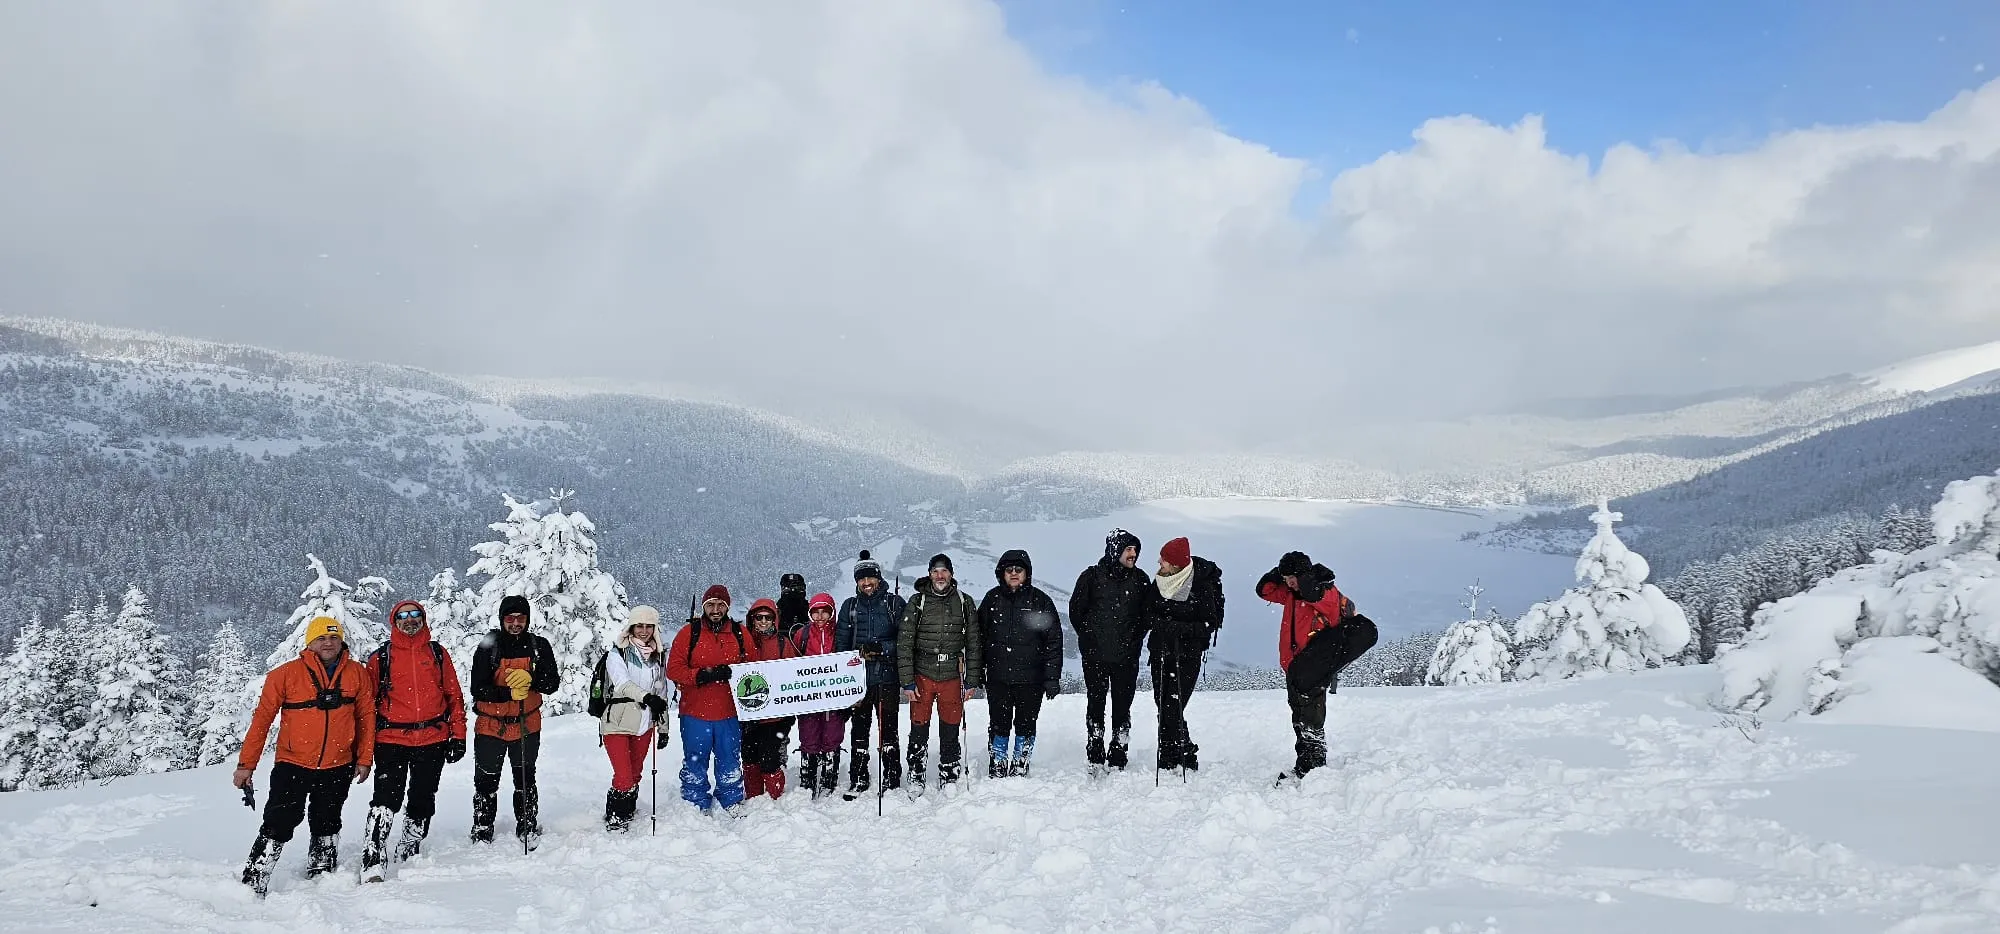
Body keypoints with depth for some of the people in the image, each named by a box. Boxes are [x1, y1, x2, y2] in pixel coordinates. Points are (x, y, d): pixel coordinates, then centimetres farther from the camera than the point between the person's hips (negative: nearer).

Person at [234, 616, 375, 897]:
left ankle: (321, 876, 32)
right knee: (279, 824, -8)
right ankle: (253, 883, 3)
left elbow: (366, 716, 5)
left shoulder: (357, 674, -1)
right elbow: (263, 718, -5)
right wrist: (246, 764, -6)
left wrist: (364, 759, 3)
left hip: (338, 768, 2)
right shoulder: (286, 674, -8)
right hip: (292, 765, -2)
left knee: (326, 825, 16)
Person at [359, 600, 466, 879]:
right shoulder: (381, 657, 3)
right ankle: (371, 861, -8)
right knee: (387, 799, -12)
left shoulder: (438, 654, 8)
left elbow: (454, 696, 10)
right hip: (391, 741, -2)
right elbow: (368, 701, 6)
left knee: (423, 800, 11)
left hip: (433, 740, 2)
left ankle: (409, 853, 28)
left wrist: (457, 736, 5)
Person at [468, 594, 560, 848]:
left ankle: (528, 829, 27)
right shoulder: (488, 646, -10)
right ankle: (482, 833, 24)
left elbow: (553, 683, -8)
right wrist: (509, 693, -27)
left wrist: (529, 679, -26)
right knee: (486, 782, 9)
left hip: (527, 725, 1)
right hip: (491, 725, -1)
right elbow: (478, 689, -13)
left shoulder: (539, 646, -3)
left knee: (526, 780, 14)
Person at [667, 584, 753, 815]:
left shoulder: (740, 634, 6)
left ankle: (732, 803, 26)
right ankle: (697, 806, 21)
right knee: (695, 763, 7)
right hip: (695, 712, -1)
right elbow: (673, 669, -5)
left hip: (730, 712, 1)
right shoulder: (689, 633, 0)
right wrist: (702, 675, -17)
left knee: (730, 762, 10)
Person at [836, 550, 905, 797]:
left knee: (888, 728, 0)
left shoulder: (894, 603, 4)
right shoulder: (850, 606, 12)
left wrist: (881, 648, -15)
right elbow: (841, 642, 10)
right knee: (859, 729, 5)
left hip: (887, 677, -2)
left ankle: (891, 779, 8)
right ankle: (858, 780, 14)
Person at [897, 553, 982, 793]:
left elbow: (973, 644, 8)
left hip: (952, 676, 1)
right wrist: (907, 682, -6)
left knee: (950, 732, 6)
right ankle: (915, 778, 17)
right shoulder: (918, 602, 1)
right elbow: (904, 644, 0)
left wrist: (972, 682, 4)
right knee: (919, 730, 4)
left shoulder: (965, 602, 6)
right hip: (922, 675, -1)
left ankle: (949, 778, 19)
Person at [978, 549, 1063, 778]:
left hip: (1030, 679, -1)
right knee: (999, 724, 6)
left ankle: (1020, 769, 19)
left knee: (1026, 724, 7)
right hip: (998, 677, 1)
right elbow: (979, 636, 12)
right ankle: (997, 770, 18)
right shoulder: (992, 599, 6)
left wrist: (1052, 677, -3)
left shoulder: (1040, 601, 1)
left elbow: (1054, 641, 1)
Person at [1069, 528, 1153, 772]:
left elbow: (1148, 613, 15)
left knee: (1122, 707, 4)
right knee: (1096, 705, 4)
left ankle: (1117, 761, 11)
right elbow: (1076, 610, 5)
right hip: (1095, 656, -2)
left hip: (1127, 657, 2)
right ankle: (1095, 759, 12)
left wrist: (1135, 639, 8)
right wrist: (1089, 637, 6)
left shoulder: (1140, 579, 6)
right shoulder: (1092, 576, -2)